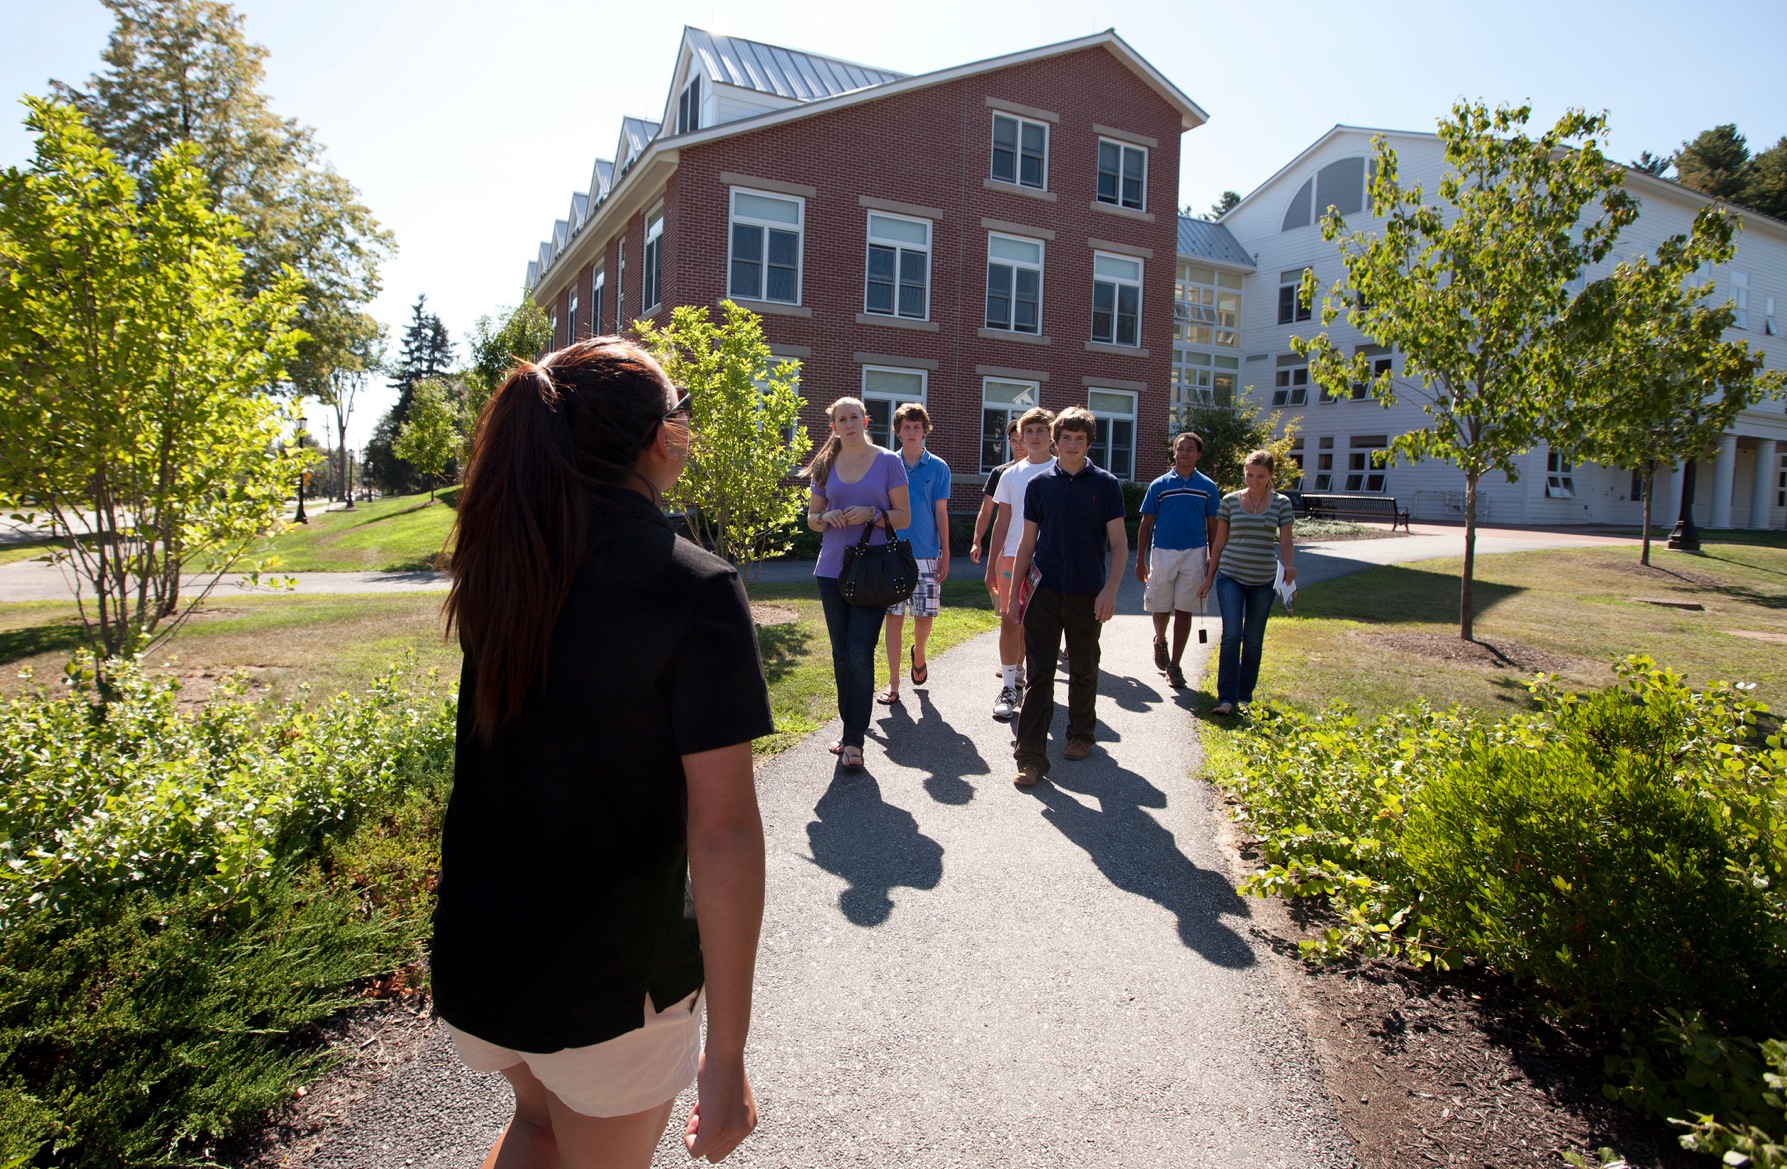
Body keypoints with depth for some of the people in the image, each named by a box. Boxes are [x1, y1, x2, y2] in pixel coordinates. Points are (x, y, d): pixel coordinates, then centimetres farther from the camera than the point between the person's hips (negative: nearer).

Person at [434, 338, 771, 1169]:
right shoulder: (696, 588, -22)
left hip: (474, 953, 6)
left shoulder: (499, 563, -4)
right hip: (613, 977, -5)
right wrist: (727, 1054, -18)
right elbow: (724, 829, -24)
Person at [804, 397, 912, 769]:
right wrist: (827, 518, -8)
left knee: (860, 654, -10)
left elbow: (904, 516, 0)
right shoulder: (825, 466, 9)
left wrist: (872, 514, -18)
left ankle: (854, 740, -3)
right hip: (832, 569, 4)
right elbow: (812, 518, 15)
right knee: (841, 654, 10)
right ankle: (851, 727, 24)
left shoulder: (888, 461, 0)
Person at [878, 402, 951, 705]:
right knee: (894, 617, 2)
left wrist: (945, 554, -1)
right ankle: (893, 682, 11)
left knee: (925, 615, 0)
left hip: (927, 555, 0)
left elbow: (941, 513, 3)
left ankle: (918, 654, 33)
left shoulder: (938, 468, 3)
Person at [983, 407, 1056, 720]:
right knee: (1009, 621, -3)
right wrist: (991, 564, 9)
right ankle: (1008, 687, 3)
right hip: (1012, 557, 2)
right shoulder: (1010, 475, 11)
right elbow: (1002, 522, 13)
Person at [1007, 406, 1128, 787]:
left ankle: (1081, 734, 33)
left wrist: (1110, 589, -12)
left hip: (1087, 594, 0)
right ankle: (1031, 755, -3)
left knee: (1084, 671, 13)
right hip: (1045, 591, 0)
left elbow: (1118, 543, 0)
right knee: (1039, 673, -3)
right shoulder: (1039, 484, 4)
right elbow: (1027, 543, 9)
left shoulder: (1105, 484, 1)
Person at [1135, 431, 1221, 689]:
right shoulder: (1159, 485, 2)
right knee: (1160, 607, 6)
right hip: (1162, 552, 0)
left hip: (1194, 553, 0)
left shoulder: (1208, 486, 5)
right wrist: (1140, 560, -1)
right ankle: (1160, 641, 38)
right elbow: (1146, 524, 3)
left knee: (1183, 610, 2)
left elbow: (1212, 526, 9)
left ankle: (1174, 665, 11)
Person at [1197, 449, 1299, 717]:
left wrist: (1288, 565, -20)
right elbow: (1219, 542, 8)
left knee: (1253, 641, 8)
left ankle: (1245, 697, 20)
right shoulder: (1230, 501, 3)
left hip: (1264, 580, 1)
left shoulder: (1281, 503, 3)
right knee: (1231, 636, -12)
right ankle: (1226, 698, -11)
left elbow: (1285, 542, 1)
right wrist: (1209, 578, 8)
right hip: (1231, 576, -1)